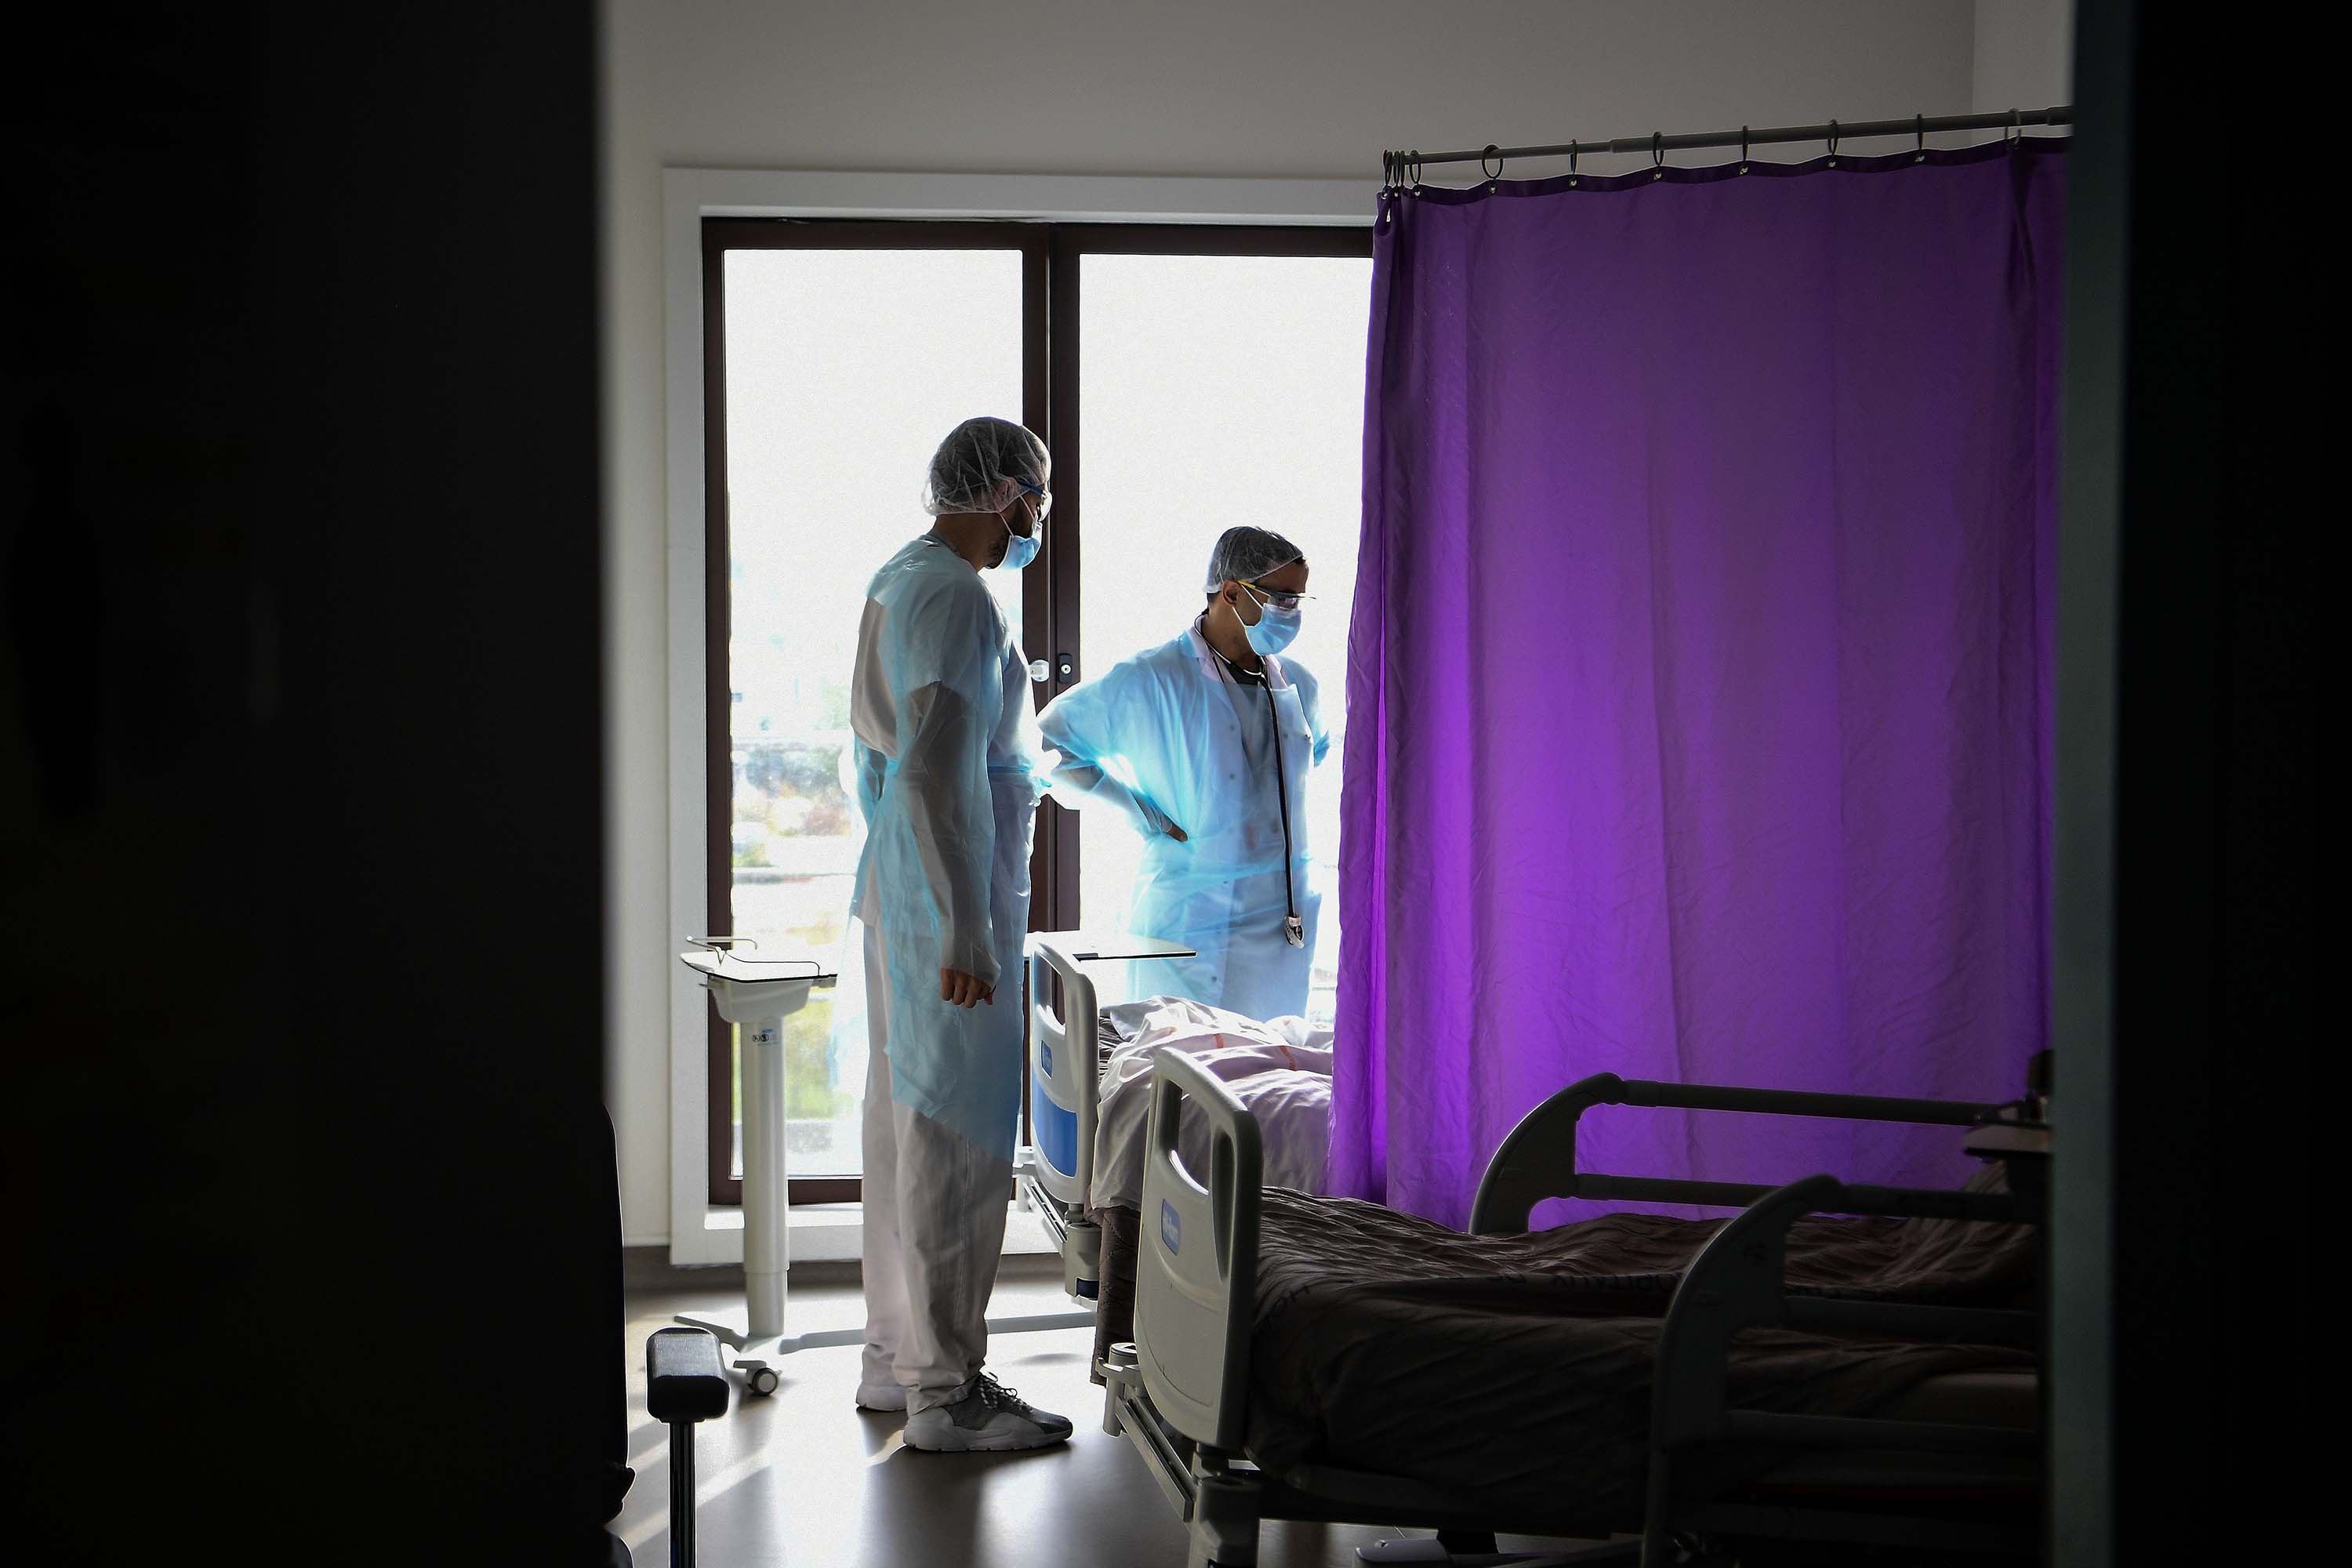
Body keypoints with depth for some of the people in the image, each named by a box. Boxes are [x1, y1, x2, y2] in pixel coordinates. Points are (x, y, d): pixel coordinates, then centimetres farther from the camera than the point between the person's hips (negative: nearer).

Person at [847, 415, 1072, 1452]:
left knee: (905, 1122, 15)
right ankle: (944, 1391, 0)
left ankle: (896, 1360, 24)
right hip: (949, 900, -11)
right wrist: (966, 932, -25)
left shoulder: (897, 581, 15)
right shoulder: (954, 597, -17)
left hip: (897, 890, 11)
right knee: (955, 1135, -6)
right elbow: (938, 774, -24)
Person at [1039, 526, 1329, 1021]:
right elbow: (1048, 743, -4)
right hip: (1191, 930, -5)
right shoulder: (1149, 680, -8)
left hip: (1287, 925, 6)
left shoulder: (1297, 683, 10)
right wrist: (1147, 817, -8)